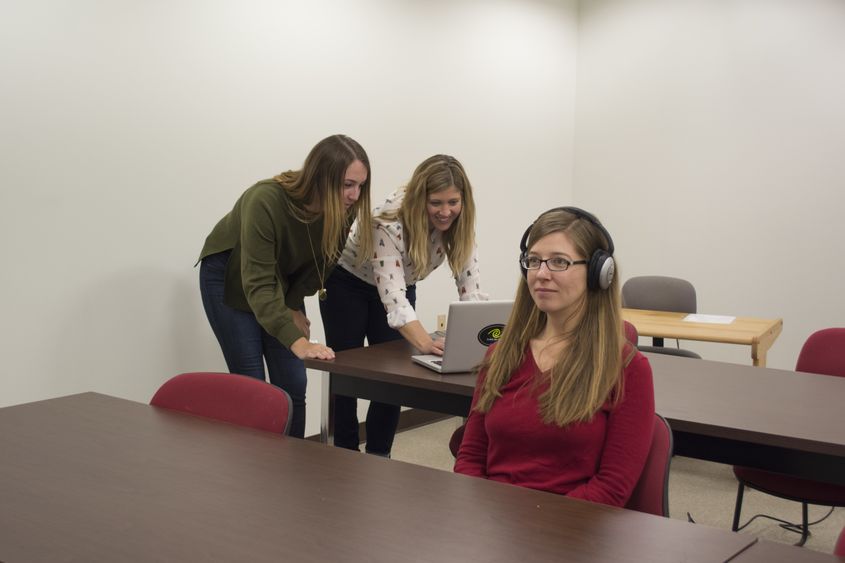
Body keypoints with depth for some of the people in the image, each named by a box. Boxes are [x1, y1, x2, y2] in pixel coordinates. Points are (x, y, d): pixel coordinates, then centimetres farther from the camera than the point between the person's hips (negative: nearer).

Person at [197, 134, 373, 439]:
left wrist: (294, 305, -9)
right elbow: (258, 284, -40)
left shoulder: (343, 209, -21)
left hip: (282, 280, 5)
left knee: (293, 386, -1)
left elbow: (320, 263, -4)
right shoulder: (266, 201, -37)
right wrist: (297, 341, -48)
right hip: (230, 278, -4)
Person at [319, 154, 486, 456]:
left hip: (402, 287, 5)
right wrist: (426, 343, -60)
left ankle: (379, 457, 17)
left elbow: (470, 287, -20)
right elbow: (391, 296, -45)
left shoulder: (458, 225, -22)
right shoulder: (389, 223, -38)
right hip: (347, 284, -4)